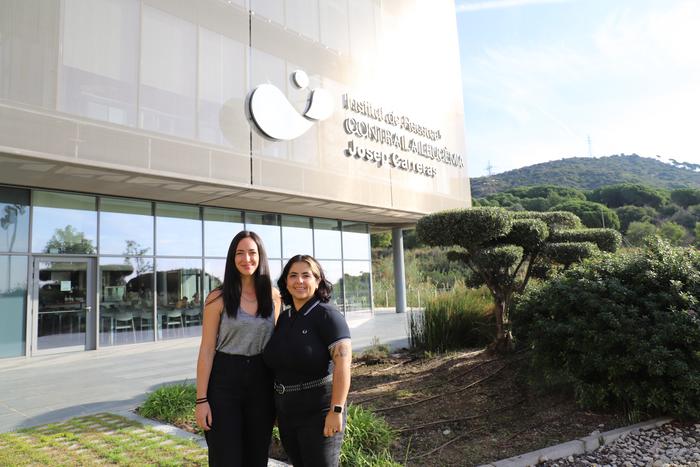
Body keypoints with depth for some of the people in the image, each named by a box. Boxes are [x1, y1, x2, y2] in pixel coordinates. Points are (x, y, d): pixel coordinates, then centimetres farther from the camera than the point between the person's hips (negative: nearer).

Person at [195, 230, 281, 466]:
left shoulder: (273, 296, 3)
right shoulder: (218, 298, -7)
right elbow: (207, 349, -6)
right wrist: (201, 399, -8)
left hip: (262, 382, 3)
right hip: (225, 381, -3)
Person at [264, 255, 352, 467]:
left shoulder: (327, 315, -14)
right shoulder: (284, 318, 7)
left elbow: (343, 364, -21)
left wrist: (336, 411, -25)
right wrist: (276, 405, 17)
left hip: (318, 414, -7)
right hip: (287, 414, 7)